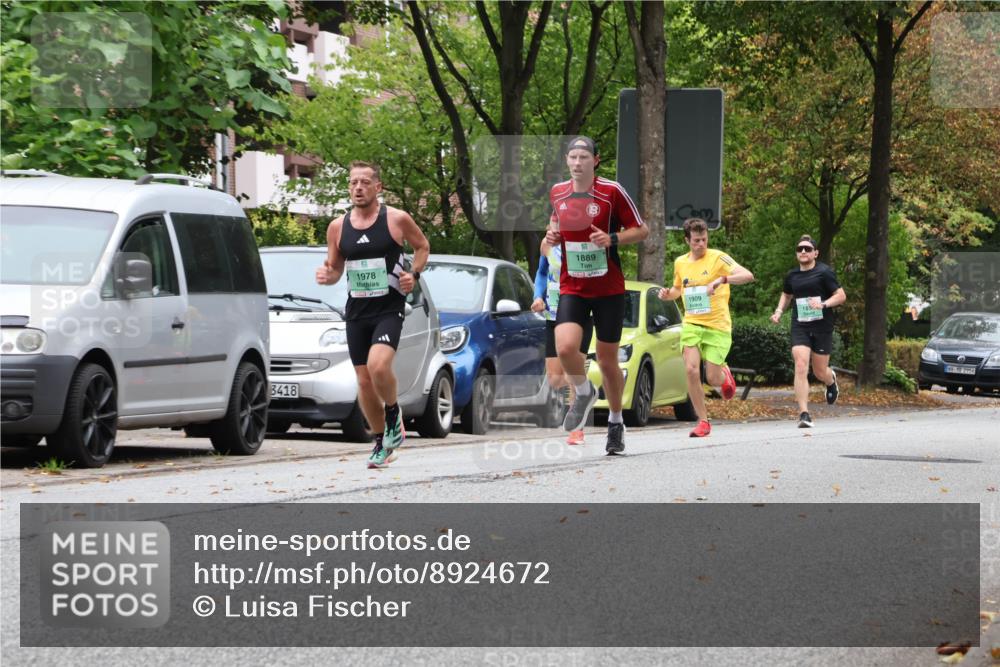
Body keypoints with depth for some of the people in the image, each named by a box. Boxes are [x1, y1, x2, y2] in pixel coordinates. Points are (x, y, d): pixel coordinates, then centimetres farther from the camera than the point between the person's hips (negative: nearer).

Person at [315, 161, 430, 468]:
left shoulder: (397, 220, -4)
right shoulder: (337, 227, 5)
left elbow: (422, 246, 11)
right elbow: (335, 269, 15)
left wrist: (413, 274, -6)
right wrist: (326, 275, -8)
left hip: (389, 308, -4)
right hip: (357, 312, 4)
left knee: (378, 365, -27)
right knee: (364, 381, 6)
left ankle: (393, 413, 2)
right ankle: (382, 443, 23)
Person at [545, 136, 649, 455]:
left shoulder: (612, 192, -8)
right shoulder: (557, 192, 4)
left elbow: (642, 229, -3)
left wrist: (612, 239, -20)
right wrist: (553, 235, 2)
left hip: (609, 288, -2)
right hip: (571, 288, 2)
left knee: (607, 361, 5)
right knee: (565, 347, -21)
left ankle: (616, 422, 28)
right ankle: (583, 393, 10)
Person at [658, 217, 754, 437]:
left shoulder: (718, 258, -7)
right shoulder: (680, 263, 9)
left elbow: (748, 275, -18)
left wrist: (722, 279, -33)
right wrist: (667, 294, 4)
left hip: (717, 326, -4)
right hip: (691, 325, 4)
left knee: (713, 379, -4)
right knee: (691, 371, -14)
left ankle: (724, 374, 35)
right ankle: (703, 422, -2)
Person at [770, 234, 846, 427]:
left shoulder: (824, 272, -6)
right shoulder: (792, 276, 9)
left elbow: (841, 295, -6)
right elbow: (786, 295, 27)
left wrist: (823, 304, -22)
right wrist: (779, 311, 9)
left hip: (822, 327, -2)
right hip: (800, 327, 2)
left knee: (820, 371, 8)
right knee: (801, 367, -16)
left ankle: (831, 381, 48)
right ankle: (804, 414, -18)